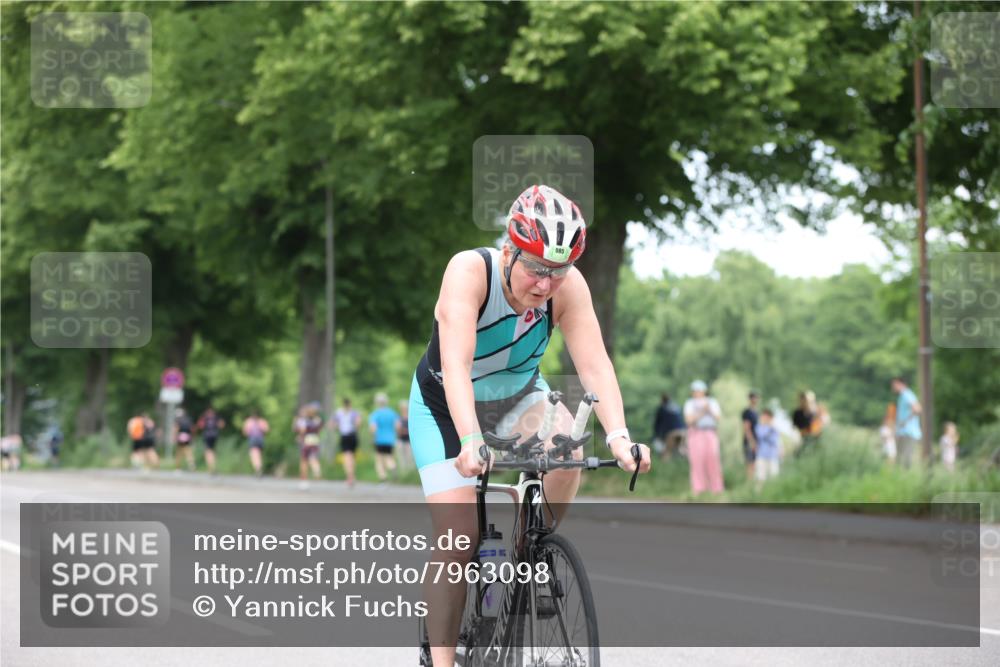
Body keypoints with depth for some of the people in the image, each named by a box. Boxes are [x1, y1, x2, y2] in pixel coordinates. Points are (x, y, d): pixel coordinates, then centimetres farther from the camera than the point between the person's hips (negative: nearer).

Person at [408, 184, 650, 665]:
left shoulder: (568, 286, -23)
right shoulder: (469, 272, -32)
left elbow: (594, 364, -30)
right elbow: (456, 364, -43)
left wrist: (618, 436, -46)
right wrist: (470, 440, -57)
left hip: (519, 397, 3)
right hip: (446, 406, -3)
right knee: (459, 539, -15)